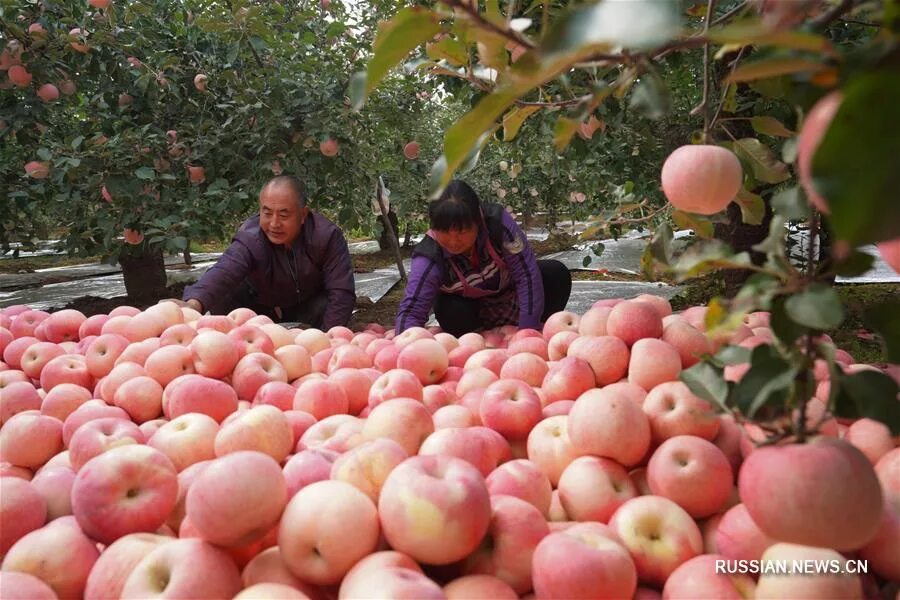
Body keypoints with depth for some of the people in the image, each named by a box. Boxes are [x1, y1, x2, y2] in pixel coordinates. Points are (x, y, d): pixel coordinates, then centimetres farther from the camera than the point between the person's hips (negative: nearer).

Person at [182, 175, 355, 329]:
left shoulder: (327, 236, -30)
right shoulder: (249, 239, -33)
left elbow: (341, 292, -30)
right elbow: (222, 272, -52)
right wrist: (194, 304, -73)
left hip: (309, 305, 1)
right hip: (259, 305, 0)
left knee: (327, 305, -30)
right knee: (221, 301, -27)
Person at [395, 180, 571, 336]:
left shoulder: (497, 221, -33)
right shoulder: (428, 259, -33)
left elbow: (526, 273, -30)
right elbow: (410, 311, -36)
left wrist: (527, 332, -33)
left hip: (510, 294, 2)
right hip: (472, 309, -1)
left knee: (558, 274, -19)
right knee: (450, 312, -34)